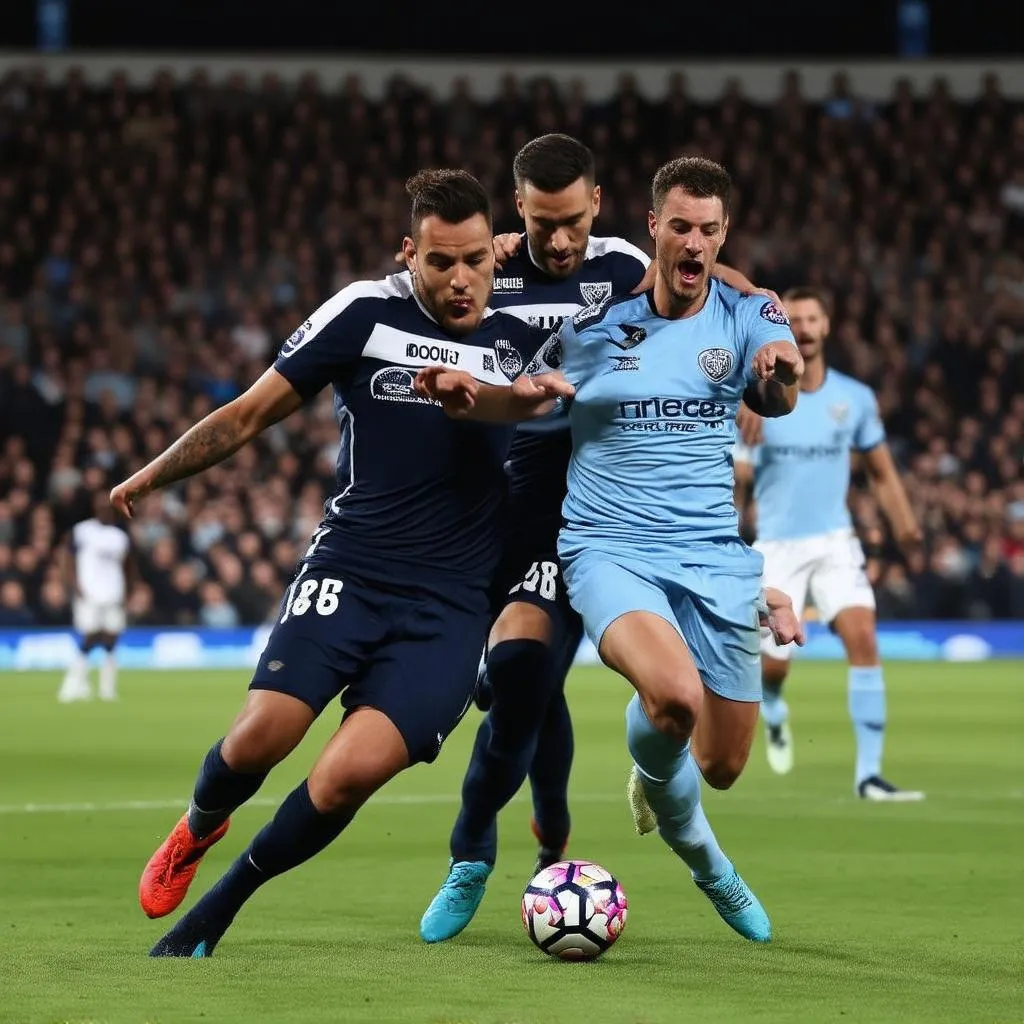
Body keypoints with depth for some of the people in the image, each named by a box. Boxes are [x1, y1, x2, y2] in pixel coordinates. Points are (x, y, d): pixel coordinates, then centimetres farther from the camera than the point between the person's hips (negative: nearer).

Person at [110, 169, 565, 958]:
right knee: (262, 736, -19)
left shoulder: (521, 338, 6)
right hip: (348, 569, -1)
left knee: (350, 774, -18)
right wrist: (155, 474, 4)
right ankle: (198, 831, 18)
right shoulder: (365, 313, 0)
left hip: (450, 603, 1)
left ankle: (211, 914, 3)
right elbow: (254, 412, 7)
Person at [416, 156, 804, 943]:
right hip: (610, 549, -2)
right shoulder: (594, 322, 0)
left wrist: (783, 375, -44)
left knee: (722, 766, 5)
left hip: (716, 558, 2)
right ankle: (695, 847, 0)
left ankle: (655, 789, 47)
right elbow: (527, 393, 13)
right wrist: (465, 396, -9)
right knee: (674, 693, -32)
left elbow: (777, 401, -20)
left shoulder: (747, 317, -1)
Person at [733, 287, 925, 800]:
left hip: (834, 541, 1)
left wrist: (905, 525, -2)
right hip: (776, 546, -1)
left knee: (863, 639, -19)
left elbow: (881, 471, 11)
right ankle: (773, 709, 36)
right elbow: (735, 482, -4)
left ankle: (869, 772, -16)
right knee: (774, 664, -4)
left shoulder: (855, 398, 2)